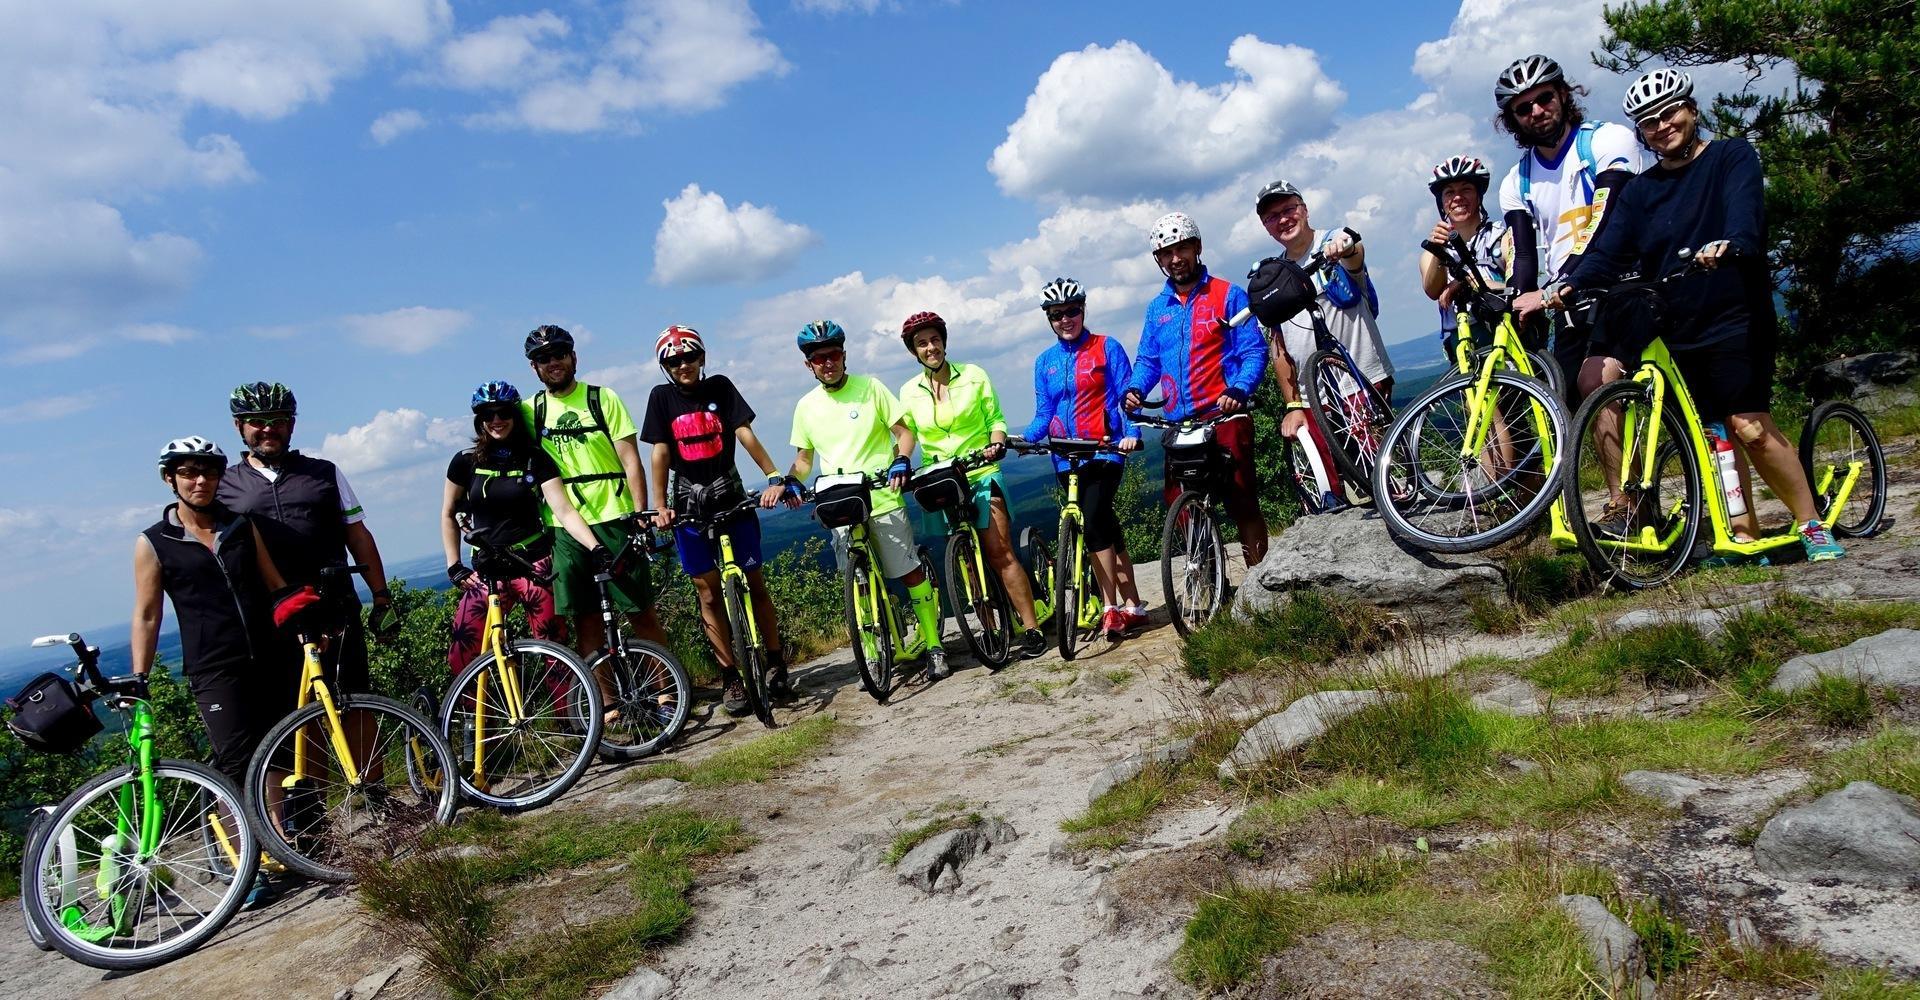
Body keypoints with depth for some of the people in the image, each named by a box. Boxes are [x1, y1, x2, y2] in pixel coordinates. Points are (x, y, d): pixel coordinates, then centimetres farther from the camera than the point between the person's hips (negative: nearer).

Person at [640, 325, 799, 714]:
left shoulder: (720, 387, 0)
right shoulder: (661, 397, 0)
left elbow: (745, 434, -8)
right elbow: (660, 452, -3)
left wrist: (773, 475, -19)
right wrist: (661, 506, -9)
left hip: (732, 499, 0)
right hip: (689, 506, 0)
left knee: (754, 583, 1)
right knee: (709, 593, 0)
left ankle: (776, 665, 12)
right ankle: (731, 677, 7)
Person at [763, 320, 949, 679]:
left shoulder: (870, 387, -1)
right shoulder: (806, 406, 7)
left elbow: (904, 431, 2)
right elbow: (804, 459, 15)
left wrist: (901, 461, -17)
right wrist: (784, 482, -4)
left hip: (883, 499, -2)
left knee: (911, 573, -1)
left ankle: (934, 646, 9)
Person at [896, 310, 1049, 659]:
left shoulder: (973, 375, 1)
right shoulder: (909, 391, 6)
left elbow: (995, 418, 3)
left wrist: (996, 444, -16)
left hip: (982, 475, -2)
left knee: (1000, 554, -11)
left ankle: (1032, 629, -7)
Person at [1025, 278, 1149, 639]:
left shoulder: (1107, 348, 1)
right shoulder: (1045, 362, 12)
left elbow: (1126, 397, -5)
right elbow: (1043, 414, 10)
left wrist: (1131, 433, -22)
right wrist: (1025, 437, -10)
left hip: (1105, 451, -4)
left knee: (1095, 521, -22)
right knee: (1106, 529, 9)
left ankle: (1112, 608, -15)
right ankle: (1133, 606, 17)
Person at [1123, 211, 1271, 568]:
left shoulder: (1228, 295, 1)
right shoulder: (1157, 308, 15)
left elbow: (1254, 351, -5)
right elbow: (1147, 360, 17)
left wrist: (1238, 390, -22)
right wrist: (1134, 389, -4)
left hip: (1225, 416, -4)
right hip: (1179, 421, 5)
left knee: (1241, 499, -6)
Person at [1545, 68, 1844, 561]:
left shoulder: (1733, 156, 4)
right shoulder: (1640, 191, 13)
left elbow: (1744, 210, -16)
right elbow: (1608, 253, 0)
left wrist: (1730, 244, -39)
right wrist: (1569, 285, -20)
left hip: (1733, 317, -4)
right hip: (1673, 326, 4)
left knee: (1748, 427, -10)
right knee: (1714, 430, 3)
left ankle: (1812, 524, 5)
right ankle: (1744, 533, 10)